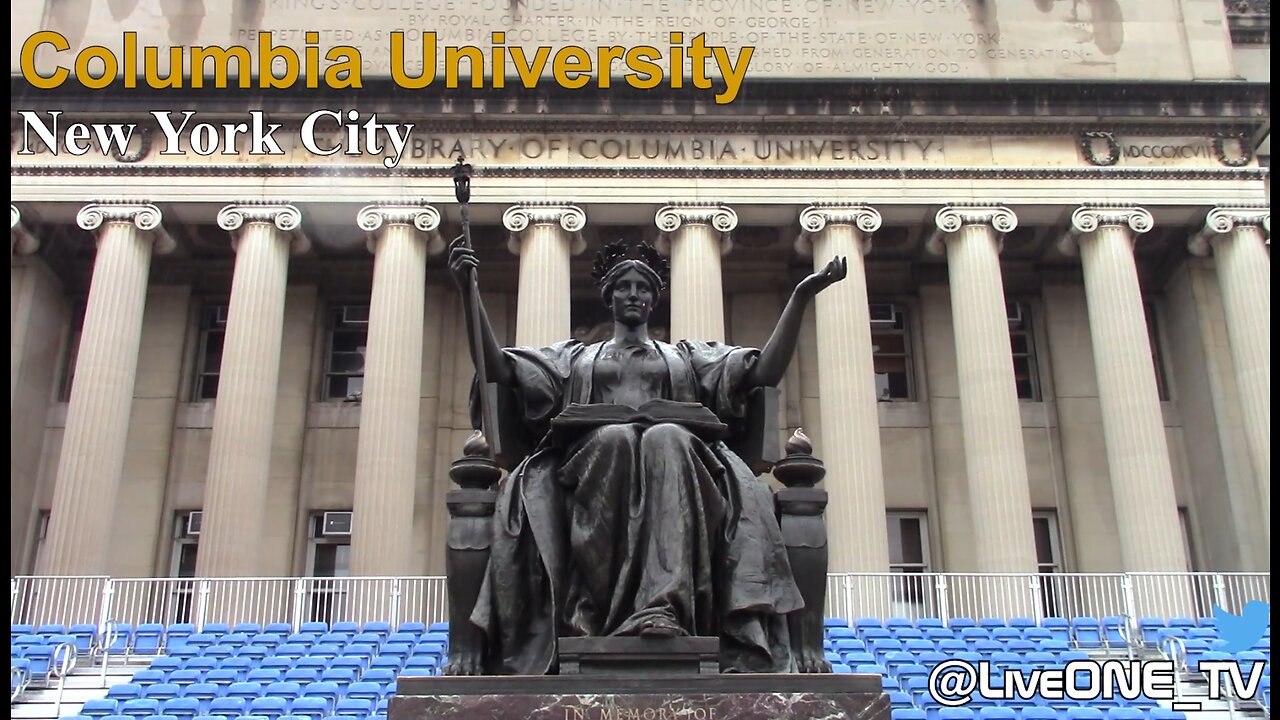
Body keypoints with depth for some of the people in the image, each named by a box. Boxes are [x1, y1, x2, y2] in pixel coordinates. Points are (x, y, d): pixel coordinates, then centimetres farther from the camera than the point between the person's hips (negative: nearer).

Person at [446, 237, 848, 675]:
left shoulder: (689, 355, 33)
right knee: (612, 438, -37)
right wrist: (468, 292, 9)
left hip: (677, 452, 0)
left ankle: (664, 606, -53)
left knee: (666, 439, -37)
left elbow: (764, 371, 17)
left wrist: (801, 296, 10)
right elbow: (499, 369, 19)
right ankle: (596, 604, -43)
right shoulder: (575, 356, 34)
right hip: (592, 456, 0)